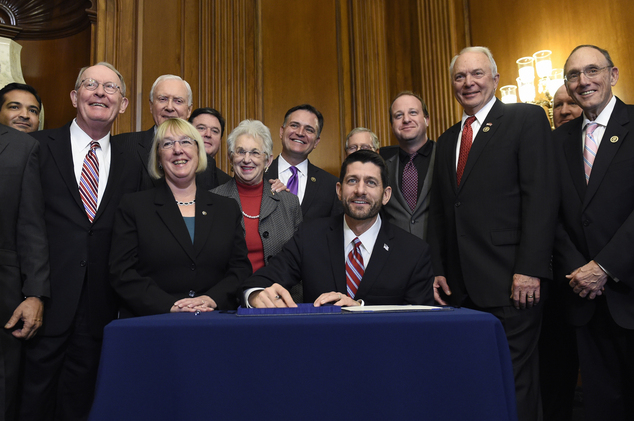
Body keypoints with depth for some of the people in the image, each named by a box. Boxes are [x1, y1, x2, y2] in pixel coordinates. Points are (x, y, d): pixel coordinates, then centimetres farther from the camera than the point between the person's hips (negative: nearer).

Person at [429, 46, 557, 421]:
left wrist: (530, 269, -16)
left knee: (515, 386, 1)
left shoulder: (527, 119, 1)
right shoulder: (447, 140, 19)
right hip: (462, 287, 6)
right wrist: (439, 271, 10)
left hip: (510, 283, -5)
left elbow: (541, 196, -9)